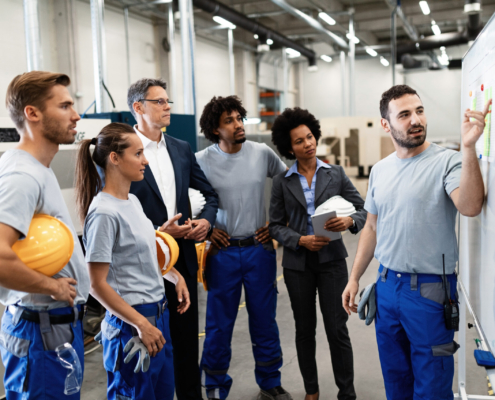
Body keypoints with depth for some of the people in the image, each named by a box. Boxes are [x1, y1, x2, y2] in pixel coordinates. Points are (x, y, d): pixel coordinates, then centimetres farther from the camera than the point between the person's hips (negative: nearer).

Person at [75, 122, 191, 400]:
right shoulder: (104, 213, -19)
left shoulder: (133, 201, 6)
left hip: (159, 312, 8)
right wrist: (141, 324, -17)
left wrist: (176, 276, 9)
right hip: (132, 322, -8)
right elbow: (97, 285, -18)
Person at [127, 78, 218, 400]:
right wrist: (158, 232, -17)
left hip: (184, 256, 5)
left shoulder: (182, 149, 8)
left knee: (187, 334, 14)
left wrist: (206, 220, -4)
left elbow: (210, 193, 15)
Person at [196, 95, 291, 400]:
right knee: (219, 323, 8)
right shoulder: (201, 161, -6)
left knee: (264, 319, 12)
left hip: (259, 247, 2)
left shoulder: (263, 153, -1)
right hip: (223, 251, -1)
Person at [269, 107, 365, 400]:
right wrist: (300, 240, -15)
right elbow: (276, 225, 1)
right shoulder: (282, 182, 2)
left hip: (331, 259, -1)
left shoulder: (336, 173, 2)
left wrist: (350, 222, -20)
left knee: (337, 328, -1)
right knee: (305, 329, 12)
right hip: (298, 262, 1)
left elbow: (362, 209, 2)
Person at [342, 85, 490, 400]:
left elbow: (471, 206, -30)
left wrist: (469, 147, -37)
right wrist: (354, 278, 12)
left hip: (430, 288, -5)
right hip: (387, 285, 5)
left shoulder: (447, 162, -11)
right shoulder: (380, 170, 7)